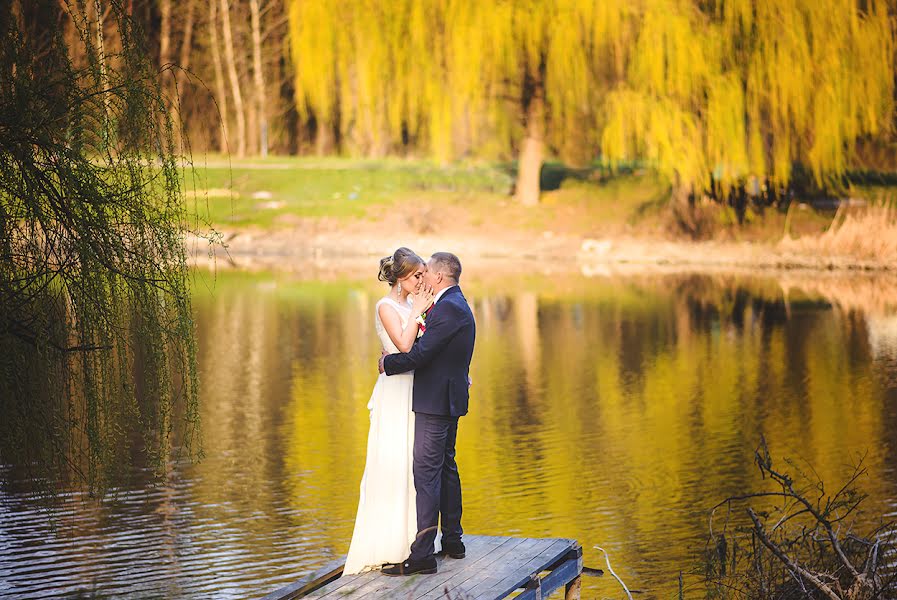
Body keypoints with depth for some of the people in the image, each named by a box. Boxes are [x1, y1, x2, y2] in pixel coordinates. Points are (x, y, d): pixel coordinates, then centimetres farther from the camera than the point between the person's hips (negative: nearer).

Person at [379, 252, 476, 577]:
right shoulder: (457, 305, 16)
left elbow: (420, 353, -23)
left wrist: (388, 363, -7)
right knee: (446, 468, 17)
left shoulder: (448, 309, -18)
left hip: (435, 403, -11)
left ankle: (423, 554, -11)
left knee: (426, 473, -10)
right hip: (448, 401, 11)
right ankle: (453, 541, 25)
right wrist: (395, 356, 4)